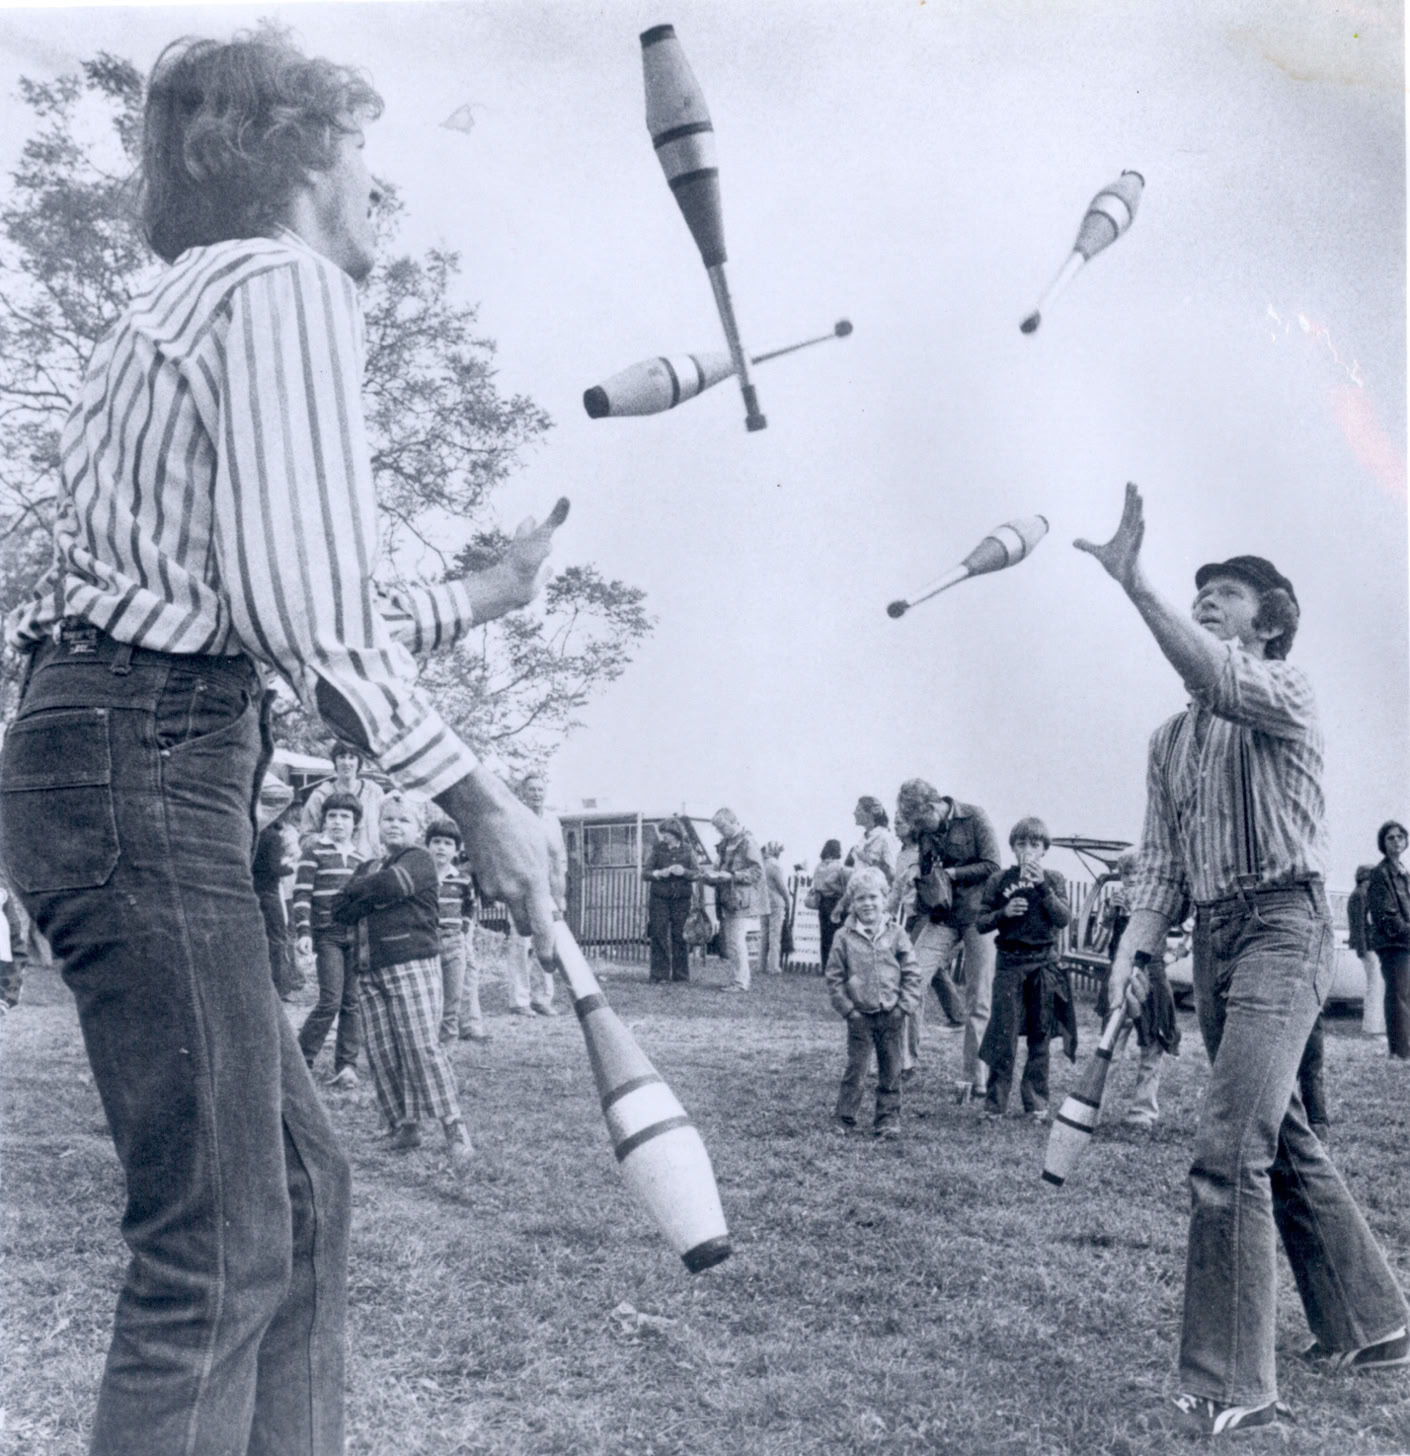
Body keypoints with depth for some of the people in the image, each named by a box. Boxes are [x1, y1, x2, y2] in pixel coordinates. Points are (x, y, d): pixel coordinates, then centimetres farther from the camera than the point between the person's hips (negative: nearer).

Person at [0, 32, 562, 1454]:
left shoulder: (196, 303, 26)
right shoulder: (283, 285, -6)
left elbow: (273, 613, 28)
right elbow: (301, 611, -19)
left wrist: (482, 592, 35)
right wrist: (476, 799, -12)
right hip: (142, 762, -11)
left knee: (298, 1180, 14)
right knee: (220, 1243, -8)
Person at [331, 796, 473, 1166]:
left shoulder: (419, 859, 3)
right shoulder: (367, 867, 23)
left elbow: (391, 884, -18)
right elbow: (340, 909, 11)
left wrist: (359, 889, 1)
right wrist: (374, 897, -6)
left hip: (413, 964, -6)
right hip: (371, 970, 7)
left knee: (422, 1048, -14)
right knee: (381, 1053, 1)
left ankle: (456, 1133, -15)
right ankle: (404, 1126, 11)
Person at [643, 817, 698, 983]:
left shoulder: (687, 850, 6)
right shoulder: (657, 849, 5)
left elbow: (697, 873, 3)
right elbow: (644, 873, 3)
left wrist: (684, 872, -16)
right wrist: (659, 874, -16)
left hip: (682, 899, 0)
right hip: (659, 899, 0)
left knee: (680, 936, 0)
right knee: (659, 935, -5)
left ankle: (681, 974, 8)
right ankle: (660, 974, 0)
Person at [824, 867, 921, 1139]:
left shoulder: (896, 935, 1)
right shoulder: (844, 938, -2)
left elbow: (911, 975, 3)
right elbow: (833, 978, 1)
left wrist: (904, 1006, -5)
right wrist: (847, 1009, -6)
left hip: (892, 1015, 2)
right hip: (860, 1016, -1)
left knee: (891, 1072, 8)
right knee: (855, 1070, -1)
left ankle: (888, 1120, 18)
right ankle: (844, 1120, 11)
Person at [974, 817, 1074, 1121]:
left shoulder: (1052, 879, 5)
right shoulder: (999, 881, 4)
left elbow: (1064, 918, -7)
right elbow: (981, 924, 4)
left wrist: (1042, 886, -17)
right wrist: (1003, 913, -14)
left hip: (1044, 964, 1)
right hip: (1010, 962, -1)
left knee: (1039, 1035, 6)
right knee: (1004, 1035, -4)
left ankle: (1036, 1101, 15)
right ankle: (995, 1103, 3)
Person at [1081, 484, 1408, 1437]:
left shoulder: (1283, 694, -3)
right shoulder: (1171, 739, 18)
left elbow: (1217, 678, -26)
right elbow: (1162, 860, 14)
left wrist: (1132, 578, -33)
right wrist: (1134, 951, 0)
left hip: (1282, 922, -8)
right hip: (1213, 938, 8)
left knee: (1230, 1151, -17)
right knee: (1285, 1144, 15)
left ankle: (1231, 1385, -12)